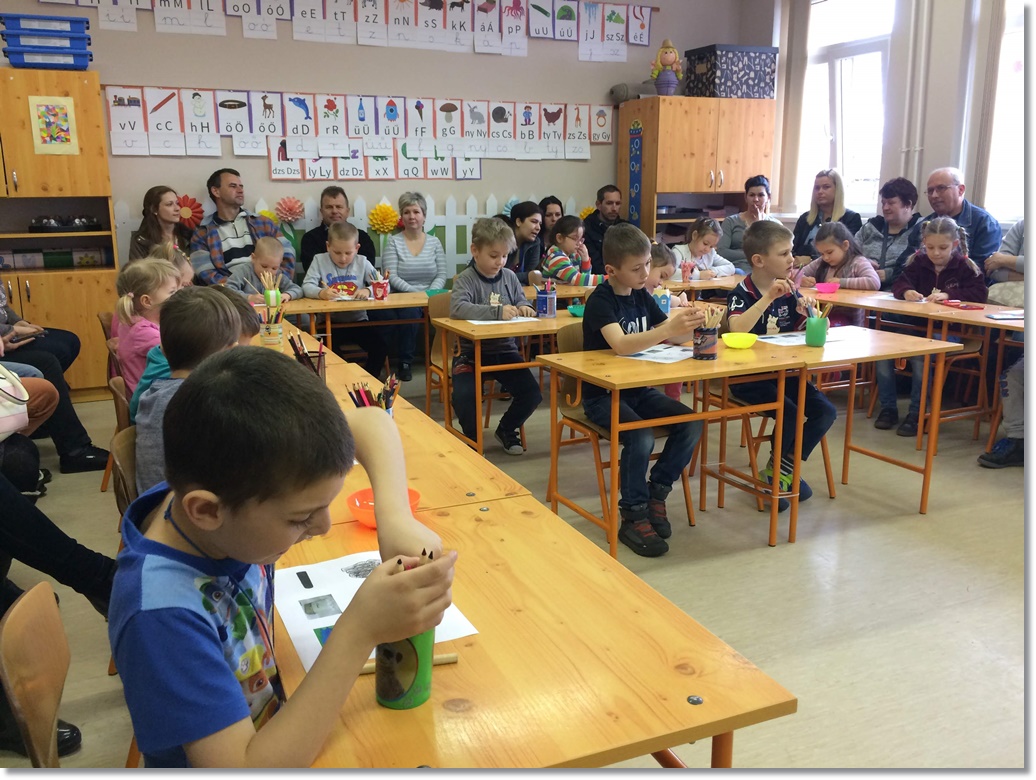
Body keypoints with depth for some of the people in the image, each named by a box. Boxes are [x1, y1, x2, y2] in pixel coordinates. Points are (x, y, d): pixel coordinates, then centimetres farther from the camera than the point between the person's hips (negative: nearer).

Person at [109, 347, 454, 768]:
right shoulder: (162, 613, -32)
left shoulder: (228, 478, -17)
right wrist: (361, 631, -37)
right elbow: (249, 766, -32)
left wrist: (396, 516, -24)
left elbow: (371, 422, -8)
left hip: (274, 731, 6)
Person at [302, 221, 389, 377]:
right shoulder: (319, 260, 3)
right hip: (329, 321, -2)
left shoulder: (363, 262, 5)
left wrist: (368, 291, -25)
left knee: (381, 346, -16)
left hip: (358, 320, 2)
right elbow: (307, 287, -8)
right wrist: (321, 293, -31)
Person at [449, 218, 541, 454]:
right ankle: (473, 437, 8)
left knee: (532, 393, -9)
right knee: (463, 395, -26)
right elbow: (457, 308, -28)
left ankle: (506, 429, 23)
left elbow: (522, 303, 15)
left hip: (505, 350, 4)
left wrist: (524, 309, -12)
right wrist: (497, 312, -35)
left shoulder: (509, 277, 5)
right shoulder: (466, 279, -10)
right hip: (472, 352, -4)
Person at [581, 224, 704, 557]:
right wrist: (669, 329, -45)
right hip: (602, 394, -7)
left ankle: (655, 494, 4)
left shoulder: (641, 296, 6)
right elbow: (621, 344, -33)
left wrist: (691, 323, -13)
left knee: (692, 425, -12)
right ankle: (633, 518, -12)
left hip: (638, 389, 7)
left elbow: (672, 335, 9)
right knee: (641, 437, -30)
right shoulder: (600, 301, -16)